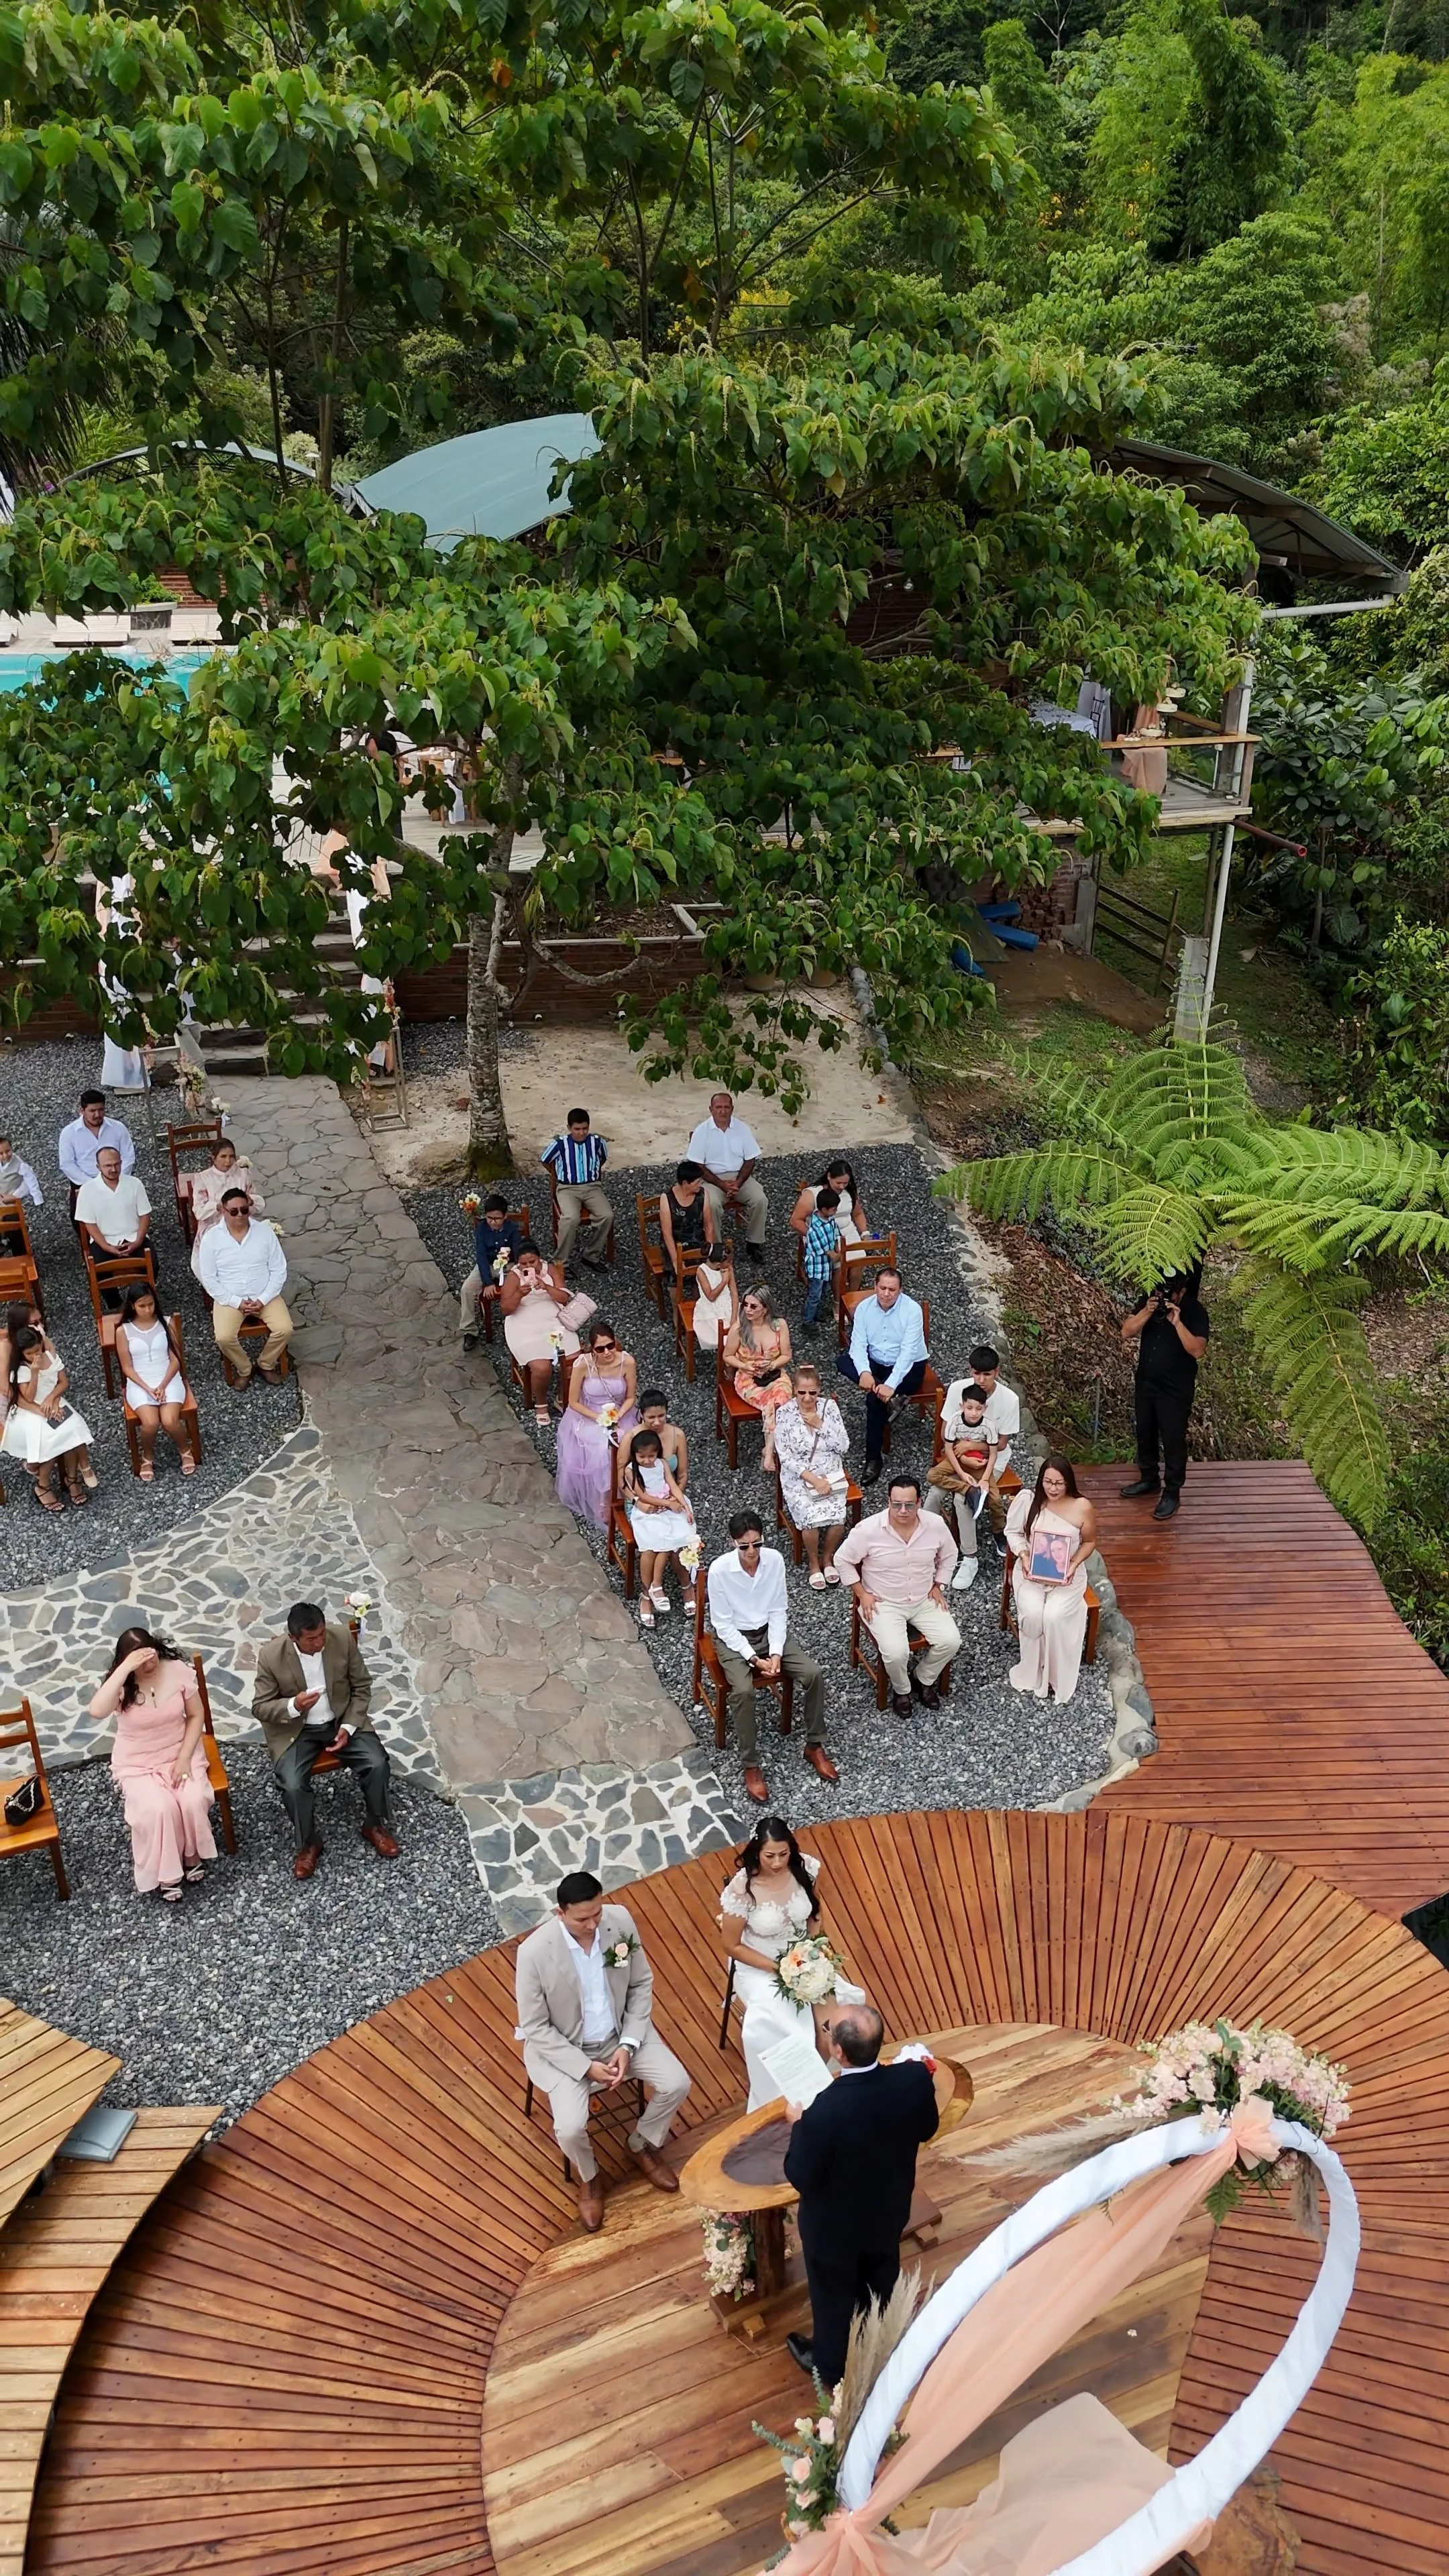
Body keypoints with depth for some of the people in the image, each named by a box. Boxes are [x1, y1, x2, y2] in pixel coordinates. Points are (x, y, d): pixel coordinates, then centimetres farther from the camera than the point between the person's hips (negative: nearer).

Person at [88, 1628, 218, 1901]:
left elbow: (196, 1716, -2)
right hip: (138, 1764, -1)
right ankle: (165, 1873, -5)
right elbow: (97, 1712, -40)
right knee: (157, 1809, -28)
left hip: (180, 1753, 1)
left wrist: (184, 1758, -13)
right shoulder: (121, 1684, -17)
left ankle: (192, 1856, 3)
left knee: (194, 1801, -26)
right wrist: (125, 1669, -41)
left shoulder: (178, 1669, -12)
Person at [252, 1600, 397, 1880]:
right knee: (293, 1785, -25)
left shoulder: (343, 1639, -14)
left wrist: (349, 1726, -14)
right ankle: (309, 1844, 2)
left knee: (377, 1764, -18)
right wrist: (293, 1706, -29)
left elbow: (362, 1687, -2)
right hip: (295, 1730, -1)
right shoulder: (271, 1655, -19)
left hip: (342, 1721, 2)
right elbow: (260, 1708, -9)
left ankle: (374, 1825, 9)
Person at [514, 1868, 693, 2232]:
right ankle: (589, 2178, 15)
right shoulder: (534, 1952, -29)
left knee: (677, 2084, -10)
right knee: (570, 2129, -22)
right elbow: (535, 2028, -17)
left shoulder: (620, 1919, -18)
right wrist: (587, 2067, -20)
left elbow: (641, 1984, -4)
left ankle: (642, 2144, 23)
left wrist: (628, 2046, -13)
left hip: (620, 2034, 4)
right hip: (565, 2048, -3)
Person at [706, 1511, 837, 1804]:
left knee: (814, 1673, -15)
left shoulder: (774, 1560, -13)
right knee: (743, 1690, -31)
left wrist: (776, 1653, -15)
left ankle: (814, 1746, 4)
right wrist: (754, 1659, -21)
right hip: (733, 1638, -4)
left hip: (769, 1632, 4)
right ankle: (751, 1766, -16)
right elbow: (724, 1625, -16)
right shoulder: (720, 1569, -22)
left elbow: (778, 1611, -4)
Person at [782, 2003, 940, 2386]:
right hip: (889, 2210, 4)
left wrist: (798, 2126, -11)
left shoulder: (823, 2112, -42)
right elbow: (928, 2130, -6)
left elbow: (801, 2178, -25)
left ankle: (832, 2365, 51)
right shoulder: (915, 2078, -28)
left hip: (835, 2224, -4)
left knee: (834, 2296, 25)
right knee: (881, 2283, 32)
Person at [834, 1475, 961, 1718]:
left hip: (925, 1600, 4)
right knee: (896, 1652, -25)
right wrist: (862, 1594, -7)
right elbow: (843, 1560, -7)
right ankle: (901, 1689, 10)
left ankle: (924, 1679, 15)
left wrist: (938, 1586, 4)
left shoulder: (936, 1525, -12)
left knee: (951, 1641, -15)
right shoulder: (869, 1529, -22)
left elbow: (949, 1555, 10)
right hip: (884, 1603, -3)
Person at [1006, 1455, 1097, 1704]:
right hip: (1030, 1571, 1)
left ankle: (1057, 1678, -7)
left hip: (1067, 1575, -1)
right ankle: (1034, 1673, -5)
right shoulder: (1027, 1500, -8)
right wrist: (1023, 1555, -13)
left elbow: (1089, 1541, 4)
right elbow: (1013, 1532, 3)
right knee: (1032, 1614, -26)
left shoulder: (1082, 1507, -10)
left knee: (1054, 1617, -26)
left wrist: (1075, 1564, -11)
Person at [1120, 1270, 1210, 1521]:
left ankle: (1172, 1492, 15)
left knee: (1173, 1439, 2)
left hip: (1176, 1389, -5)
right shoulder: (1148, 1301, -4)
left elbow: (1197, 1350, -27)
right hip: (1145, 1382, 6)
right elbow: (1127, 1333, -9)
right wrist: (1146, 1313, -23)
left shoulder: (1195, 1312, -17)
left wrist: (1177, 1322, -33)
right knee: (1145, 1433, 19)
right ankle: (1148, 1478, 38)